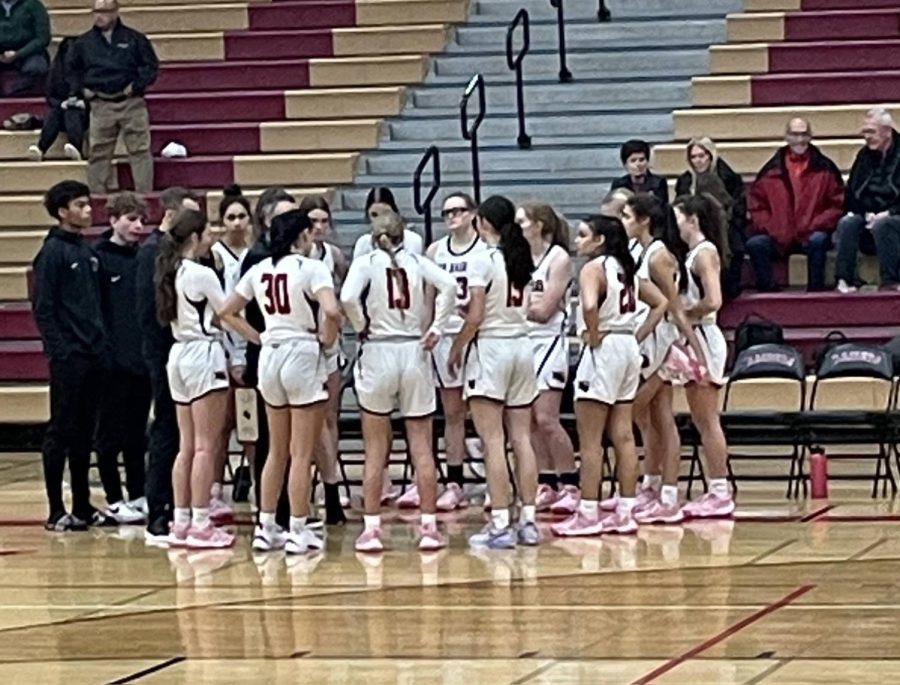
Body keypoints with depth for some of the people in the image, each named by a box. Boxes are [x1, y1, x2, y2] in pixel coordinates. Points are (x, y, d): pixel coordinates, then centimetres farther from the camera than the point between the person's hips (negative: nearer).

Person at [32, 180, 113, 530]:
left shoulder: (88, 251, 14)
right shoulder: (52, 251, -8)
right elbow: (42, 307, -11)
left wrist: (102, 344, 10)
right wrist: (58, 350, -16)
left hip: (93, 356, 7)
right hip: (68, 357, -7)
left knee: (85, 432, 11)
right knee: (61, 432, -3)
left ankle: (83, 506, 16)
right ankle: (57, 510, 1)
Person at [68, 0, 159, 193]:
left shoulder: (134, 39, 4)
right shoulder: (84, 42, 10)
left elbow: (151, 66, 4)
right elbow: (73, 69, 20)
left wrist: (136, 86, -8)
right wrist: (80, 90, 4)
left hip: (131, 103, -2)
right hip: (100, 106, 2)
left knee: (140, 151, -3)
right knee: (98, 154, 3)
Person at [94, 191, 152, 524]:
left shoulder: (144, 257, 12)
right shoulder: (98, 257, -6)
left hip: (143, 357, 6)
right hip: (114, 359, -6)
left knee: (137, 433, 12)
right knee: (111, 434, 3)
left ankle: (139, 496, 18)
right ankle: (114, 500, 9)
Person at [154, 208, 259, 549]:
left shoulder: (170, 273, 11)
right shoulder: (202, 274, -12)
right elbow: (228, 315, -7)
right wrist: (263, 339, 2)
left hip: (179, 353, 8)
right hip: (203, 353, -8)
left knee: (187, 445, 11)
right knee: (205, 445, -5)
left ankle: (181, 523, 10)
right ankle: (200, 525, -6)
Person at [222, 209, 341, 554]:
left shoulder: (260, 269, 7)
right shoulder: (311, 267, -11)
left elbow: (226, 310, 14)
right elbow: (331, 310, -26)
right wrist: (326, 338, -8)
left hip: (270, 355, 6)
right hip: (303, 355, -6)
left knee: (277, 451, 17)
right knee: (302, 454, 1)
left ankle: (266, 528, 17)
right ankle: (298, 532, 2)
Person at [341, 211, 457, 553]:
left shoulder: (365, 262, -1)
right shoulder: (417, 262, 5)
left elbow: (348, 297, -19)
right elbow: (449, 285, -12)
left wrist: (362, 327, -3)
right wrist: (436, 328, -5)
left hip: (378, 353, -1)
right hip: (414, 353, 1)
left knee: (375, 450, 6)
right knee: (422, 447, 7)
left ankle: (372, 528, 5)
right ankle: (429, 527, 7)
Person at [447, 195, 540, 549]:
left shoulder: (483, 260, -10)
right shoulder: (521, 258, 9)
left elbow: (475, 316, -13)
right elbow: (524, 306, 8)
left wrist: (457, 348, 0)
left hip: (490, 347, -7)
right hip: (522, 345, 7)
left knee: (493, 441, -6)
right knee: (521, 438, 8)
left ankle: (500, 524, -8)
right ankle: (528, 521, 8)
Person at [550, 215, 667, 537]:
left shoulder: (593, 269, -12)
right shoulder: (626, 268, 13)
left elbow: (590, 306, -30)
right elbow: (660, 303, 18)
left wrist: (594, 336, -15)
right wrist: (638, 336, 13)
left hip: (603, 350, -8)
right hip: (628, 348, 8)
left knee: (590, 439, -3)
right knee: (623, 436, 9)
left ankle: (588, 513, -2)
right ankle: (625, 512, 11)